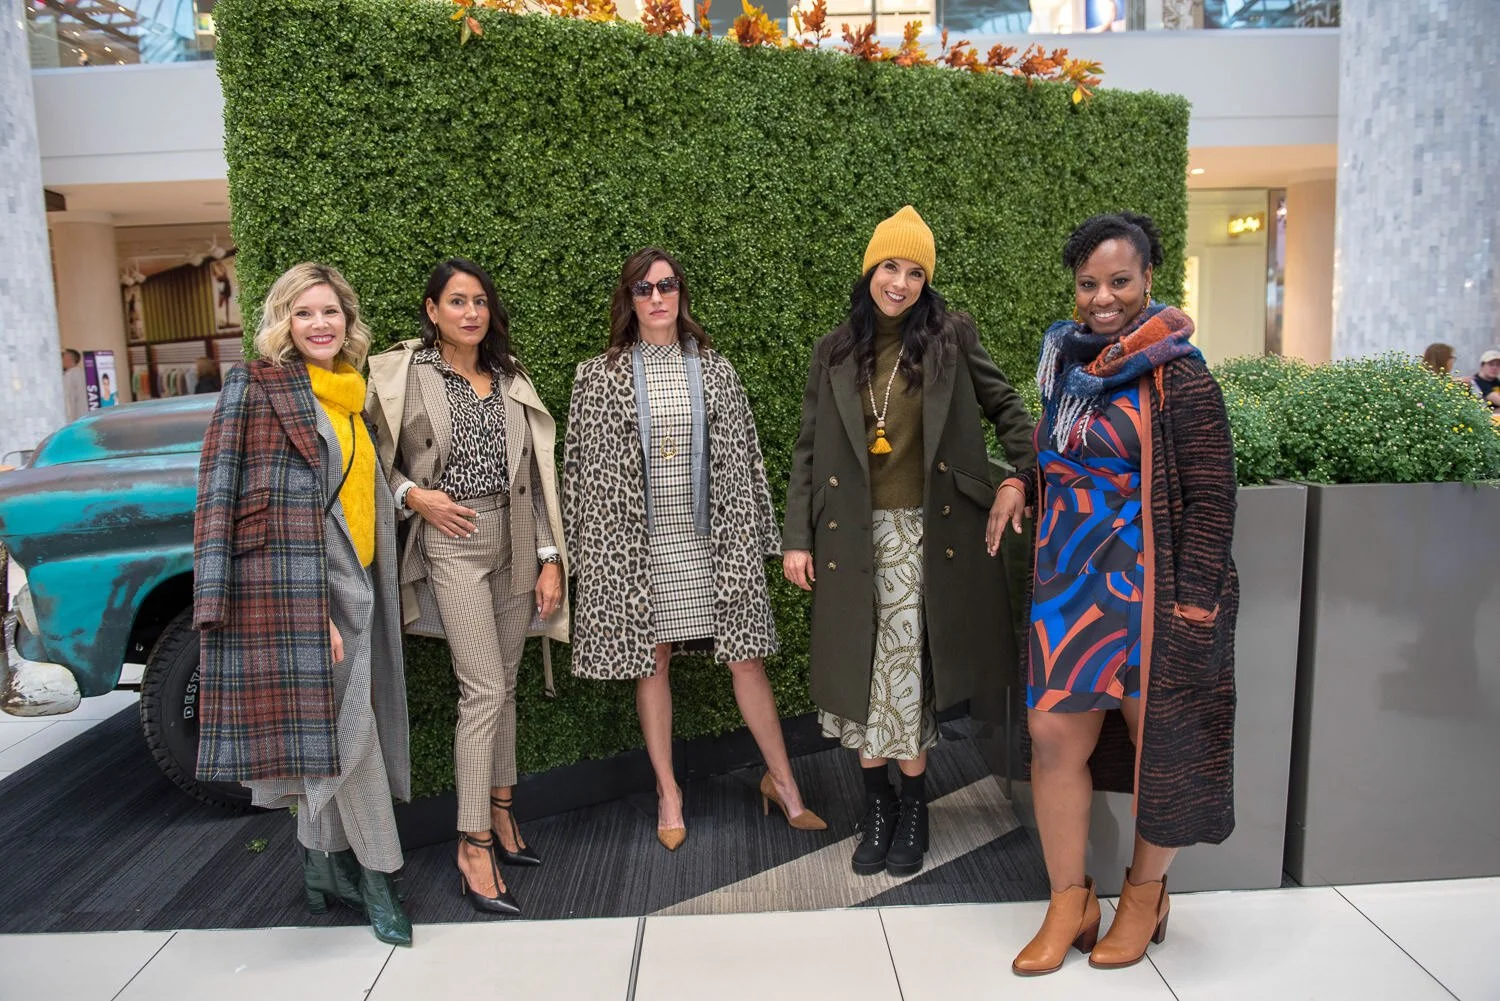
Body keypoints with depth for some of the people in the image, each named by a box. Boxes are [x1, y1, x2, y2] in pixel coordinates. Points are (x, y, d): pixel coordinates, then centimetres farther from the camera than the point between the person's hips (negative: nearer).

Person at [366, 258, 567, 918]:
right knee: (484, 690, -9)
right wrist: (413, 495, -12)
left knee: (503, 683, 12)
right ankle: (473, 847, 1)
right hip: (453, 541, -4)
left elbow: (537, 473, 9)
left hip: (515, 541, 5)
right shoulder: (404, 374, -1)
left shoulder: (511, 379, 10)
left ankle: (501, 811, 28)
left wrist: (550, 556, 5)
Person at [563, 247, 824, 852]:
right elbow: (582, 466, 2)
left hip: (710, 538, 1)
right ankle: (667, 792, 23)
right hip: (636, 541, -1)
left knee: (746, 658, 3)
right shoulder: (599, 376, 2)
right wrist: (588, 550, -1)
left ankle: (782, 782, 20)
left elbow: (743, 459, 8)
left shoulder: (714, 369, 7)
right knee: (652, 661, 8)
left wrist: (753, 539, 6)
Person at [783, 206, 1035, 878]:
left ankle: (913, 807, 19)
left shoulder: (951, 336, 0)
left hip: (923, 533, -2)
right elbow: (808, 451, 6)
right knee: (860, 673, 6)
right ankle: (877, 805, 24)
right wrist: (796, 539, 2)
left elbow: (1005, 406, 9)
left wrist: (1020, 479, -4)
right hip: (853, 535, 2)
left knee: (905, 671, -1)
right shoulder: (835, 352, 6)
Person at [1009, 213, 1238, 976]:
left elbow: (1210, 497, -12)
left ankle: (1144, 892, 32)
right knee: (1053, 736, 5)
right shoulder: (1068, 365, 8)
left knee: (1159, 742, 10)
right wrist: (1022, 483, 4)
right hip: (1067, 585, 6)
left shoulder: (1176, 376, -10)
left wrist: (1192, 603, -15)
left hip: (1147, 590, -5)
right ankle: (1070, 902, 21)